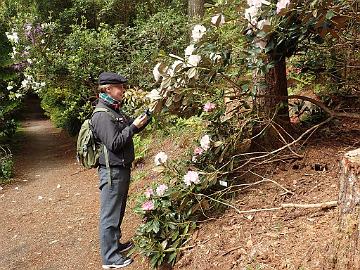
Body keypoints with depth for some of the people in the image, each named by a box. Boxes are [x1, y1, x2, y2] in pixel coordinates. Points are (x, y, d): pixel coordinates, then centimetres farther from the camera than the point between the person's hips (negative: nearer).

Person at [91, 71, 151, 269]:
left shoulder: (115, 111, 11)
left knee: (118, 211, 21)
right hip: (112, 171, -10)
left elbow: (128, 130, 19)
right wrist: (133, 127, -19)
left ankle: (115, 244, 37)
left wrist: (146, 118, 6)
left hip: (122, 169, 10)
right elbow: (114, 143, -23)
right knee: (110, 215, 0)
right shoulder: (102, 116, -19)